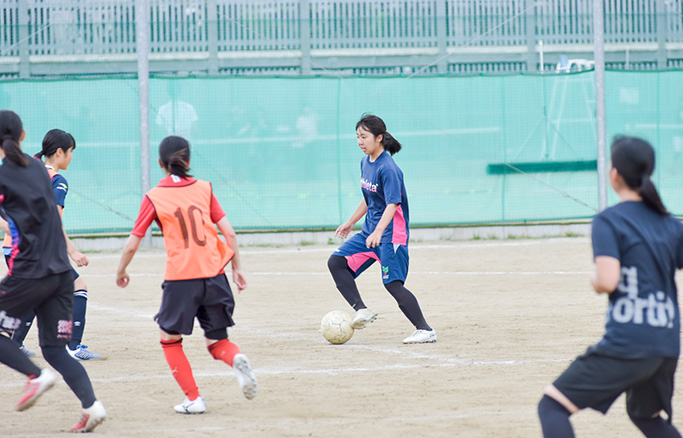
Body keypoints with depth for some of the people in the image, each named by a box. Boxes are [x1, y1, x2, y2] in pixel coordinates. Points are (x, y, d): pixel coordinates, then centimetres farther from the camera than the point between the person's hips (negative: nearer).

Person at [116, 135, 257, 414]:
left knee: (170, 339, 17)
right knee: (217, 342, 15)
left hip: (180, 277, -3)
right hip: (214, 275, 3)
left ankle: (193, 399, 7)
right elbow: (229, 233, 5)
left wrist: (121, 273, 19)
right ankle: (237, 359, -19)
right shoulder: (203, 188, 9)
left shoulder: (154, 197, 1)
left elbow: (132, 245, 3)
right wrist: (237, 268, 15)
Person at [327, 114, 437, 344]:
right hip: (369, 231, 9)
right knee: (336, 262, -1)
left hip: (391, 233, -9)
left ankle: (425, 330, -7)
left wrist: (378, 232, -40)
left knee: (393, 283, -13)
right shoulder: (365, 162, 8)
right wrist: (350, 222, 28)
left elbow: (392, 204, -28)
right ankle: (362, 310, -5)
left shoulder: (387, 168, -19)